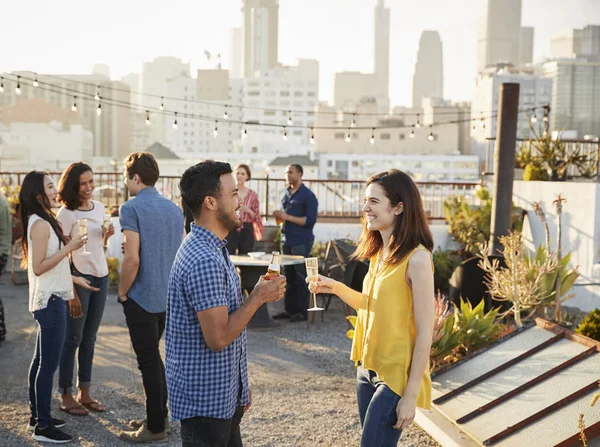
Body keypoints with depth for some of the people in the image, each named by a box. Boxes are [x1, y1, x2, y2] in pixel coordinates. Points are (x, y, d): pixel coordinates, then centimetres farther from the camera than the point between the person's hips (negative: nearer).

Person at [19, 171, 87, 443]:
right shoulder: (40, 224, -17)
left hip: (50, 298, 10)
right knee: (49, 363, -5)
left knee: (41, 360, 16)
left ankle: (37, 415, 25)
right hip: (50, 300, -10)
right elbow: (38, 267, -22)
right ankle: (43, 427, 1)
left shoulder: (43, 221, 13)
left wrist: (72, 279, 19)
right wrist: (69, 248, -22)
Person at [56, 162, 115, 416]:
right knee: (73, 338, 1)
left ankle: (84, 392, 21)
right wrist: (71, 291, -17)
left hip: (101, 277, 6)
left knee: (89, 338, 12)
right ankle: (66, 395, 12)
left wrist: (107, 236, -3)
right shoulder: (66, 214, -10)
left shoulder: (99, 208, 9)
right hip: (78, 278, -6)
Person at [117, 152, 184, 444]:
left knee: (148, 361, 3)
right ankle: (159, 416, 29)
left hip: (142, 297, -7)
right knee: (154, 356, 20)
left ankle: (155, 427, 12)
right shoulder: (174, 209, 7)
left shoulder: (132, 208, -15)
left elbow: (132, 259, -21)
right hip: (167, 296, 7)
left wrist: (122, 292, -9)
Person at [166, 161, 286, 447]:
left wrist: (241, 388, 18)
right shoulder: (204, 260, -24)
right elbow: (218, 338, -26)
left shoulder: (211, 249, 9)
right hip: (205, 399, -9)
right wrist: (258, 297, -15)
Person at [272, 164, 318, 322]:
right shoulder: (286, 194, 15)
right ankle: (290, 309, 16)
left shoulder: (307, 195, -7)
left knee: (301, 278, -2)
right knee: (289, 277, 10)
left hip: (301, 242, -7)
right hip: (286, 240, 7)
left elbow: (310, 220, -13)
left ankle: (302, 312, 3)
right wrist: (279, 216, 2)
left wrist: (288, 217, -17)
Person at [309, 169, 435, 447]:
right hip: (368, 369, 8)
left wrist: (411, 395, -18)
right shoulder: (379, 252, 5)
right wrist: (337, 288, -1)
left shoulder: (416, 258, -19)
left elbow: (425, 333, -18)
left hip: (396, 375, -8)